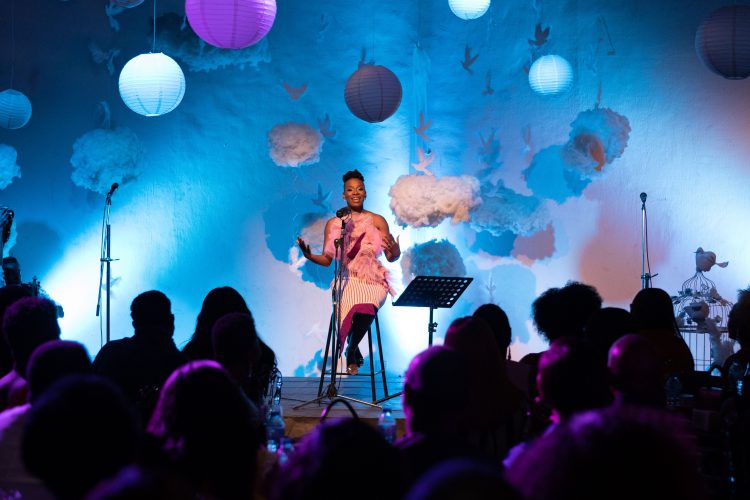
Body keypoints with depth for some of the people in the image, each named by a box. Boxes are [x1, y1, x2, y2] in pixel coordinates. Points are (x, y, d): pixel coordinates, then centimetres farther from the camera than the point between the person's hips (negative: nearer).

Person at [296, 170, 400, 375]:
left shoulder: (377, 221, 8)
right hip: (346, 280, 1)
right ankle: (353, 355, -1)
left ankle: (351, 351, -6)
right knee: (351, 306, -31)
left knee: (365, 309, -35)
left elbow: (390, 257, 4)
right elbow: (327, 260, 8)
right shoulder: (333, 224, 11)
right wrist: (309, 255, -11)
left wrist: (395, 251, -19)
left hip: (372, 280, -1)